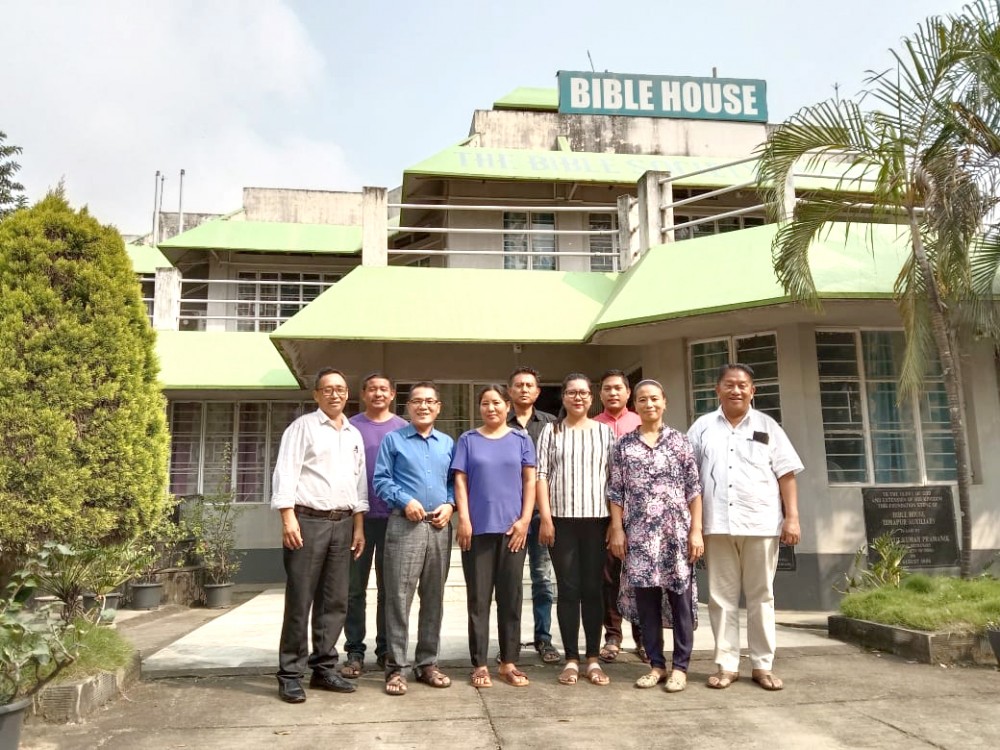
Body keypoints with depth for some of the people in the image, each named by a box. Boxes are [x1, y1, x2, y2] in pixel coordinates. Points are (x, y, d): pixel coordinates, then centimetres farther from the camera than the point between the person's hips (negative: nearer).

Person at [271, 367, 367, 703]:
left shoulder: (355, 435, 17)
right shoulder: (302, 426, 0)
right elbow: (285, 473, -8)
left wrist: (359, 526, 10)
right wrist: (288, 518, -17)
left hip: (342, 524, 6)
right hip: (308, 521, -5)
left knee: (335, 601, 8)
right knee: (299, 601, -2)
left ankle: (324, 668, 18)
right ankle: (290, 674, 7)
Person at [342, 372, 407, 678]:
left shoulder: (404, 429, 7)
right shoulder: (351, 427, 4)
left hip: (393, 517, 1)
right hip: (358, 515, 0)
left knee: (389, 589, 8)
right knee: (354, 588, 4)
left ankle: (386, 650, 18)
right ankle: (355, 652, 13)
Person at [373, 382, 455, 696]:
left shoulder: (448, 443, 16)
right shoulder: (393, 440, 6)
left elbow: (454, 481, 15)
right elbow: (381, 479, -1)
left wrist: (449, 505, -4)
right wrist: (405, 500, -15)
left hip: (439, 527, 4)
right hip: (405, 524, -4)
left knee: (434, 597, 8)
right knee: (399, 596, -5)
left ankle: (427, 663, 19)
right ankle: (396, 667, 4)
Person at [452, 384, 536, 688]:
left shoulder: (520, 439, 9)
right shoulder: (468, 440, 7)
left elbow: (530, 481, 6)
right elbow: (460, 482, 3)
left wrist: (525, 519, -4)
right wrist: (464, 520, -7)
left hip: (511, 528, 1)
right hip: (478, 527, -1)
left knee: (511, 597, 6)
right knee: (479, 597, 3)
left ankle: (508, 662, 16)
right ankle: (479, 664, 10)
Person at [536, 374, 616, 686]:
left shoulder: (605, 431, 8)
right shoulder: (551, 431, 6)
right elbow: (541, 475, 1)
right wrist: (545, 517, -7)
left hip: (596, 519, 1)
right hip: (562, 519, -1)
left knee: (593, 589, 5)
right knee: (568, 590, 4)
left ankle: (593, 659, 14)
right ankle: (571, 660, 12)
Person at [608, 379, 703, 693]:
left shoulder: (680, 440, 4)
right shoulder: (623, 445, 6)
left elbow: (694, 489, 2)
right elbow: (616, 492, 6)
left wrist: (696, 530, -4)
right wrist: (617, 529, -1)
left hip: (676, 531, -1)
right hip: (639, 533, 1)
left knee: (680, 597, 3)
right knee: (645, 598, 6)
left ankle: (680, 666, 14)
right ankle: (656, 664, 18)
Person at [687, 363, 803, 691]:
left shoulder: (767, 426, 8)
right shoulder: (702, 428, 10)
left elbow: (786, 474, 4)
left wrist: (792, 517, -4)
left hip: (761, 523, 0)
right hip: (717, 524, 1)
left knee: (761, 596, 7)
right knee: (722, 597, 5)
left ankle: (762, 665, 16)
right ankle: (727, 665, 14)